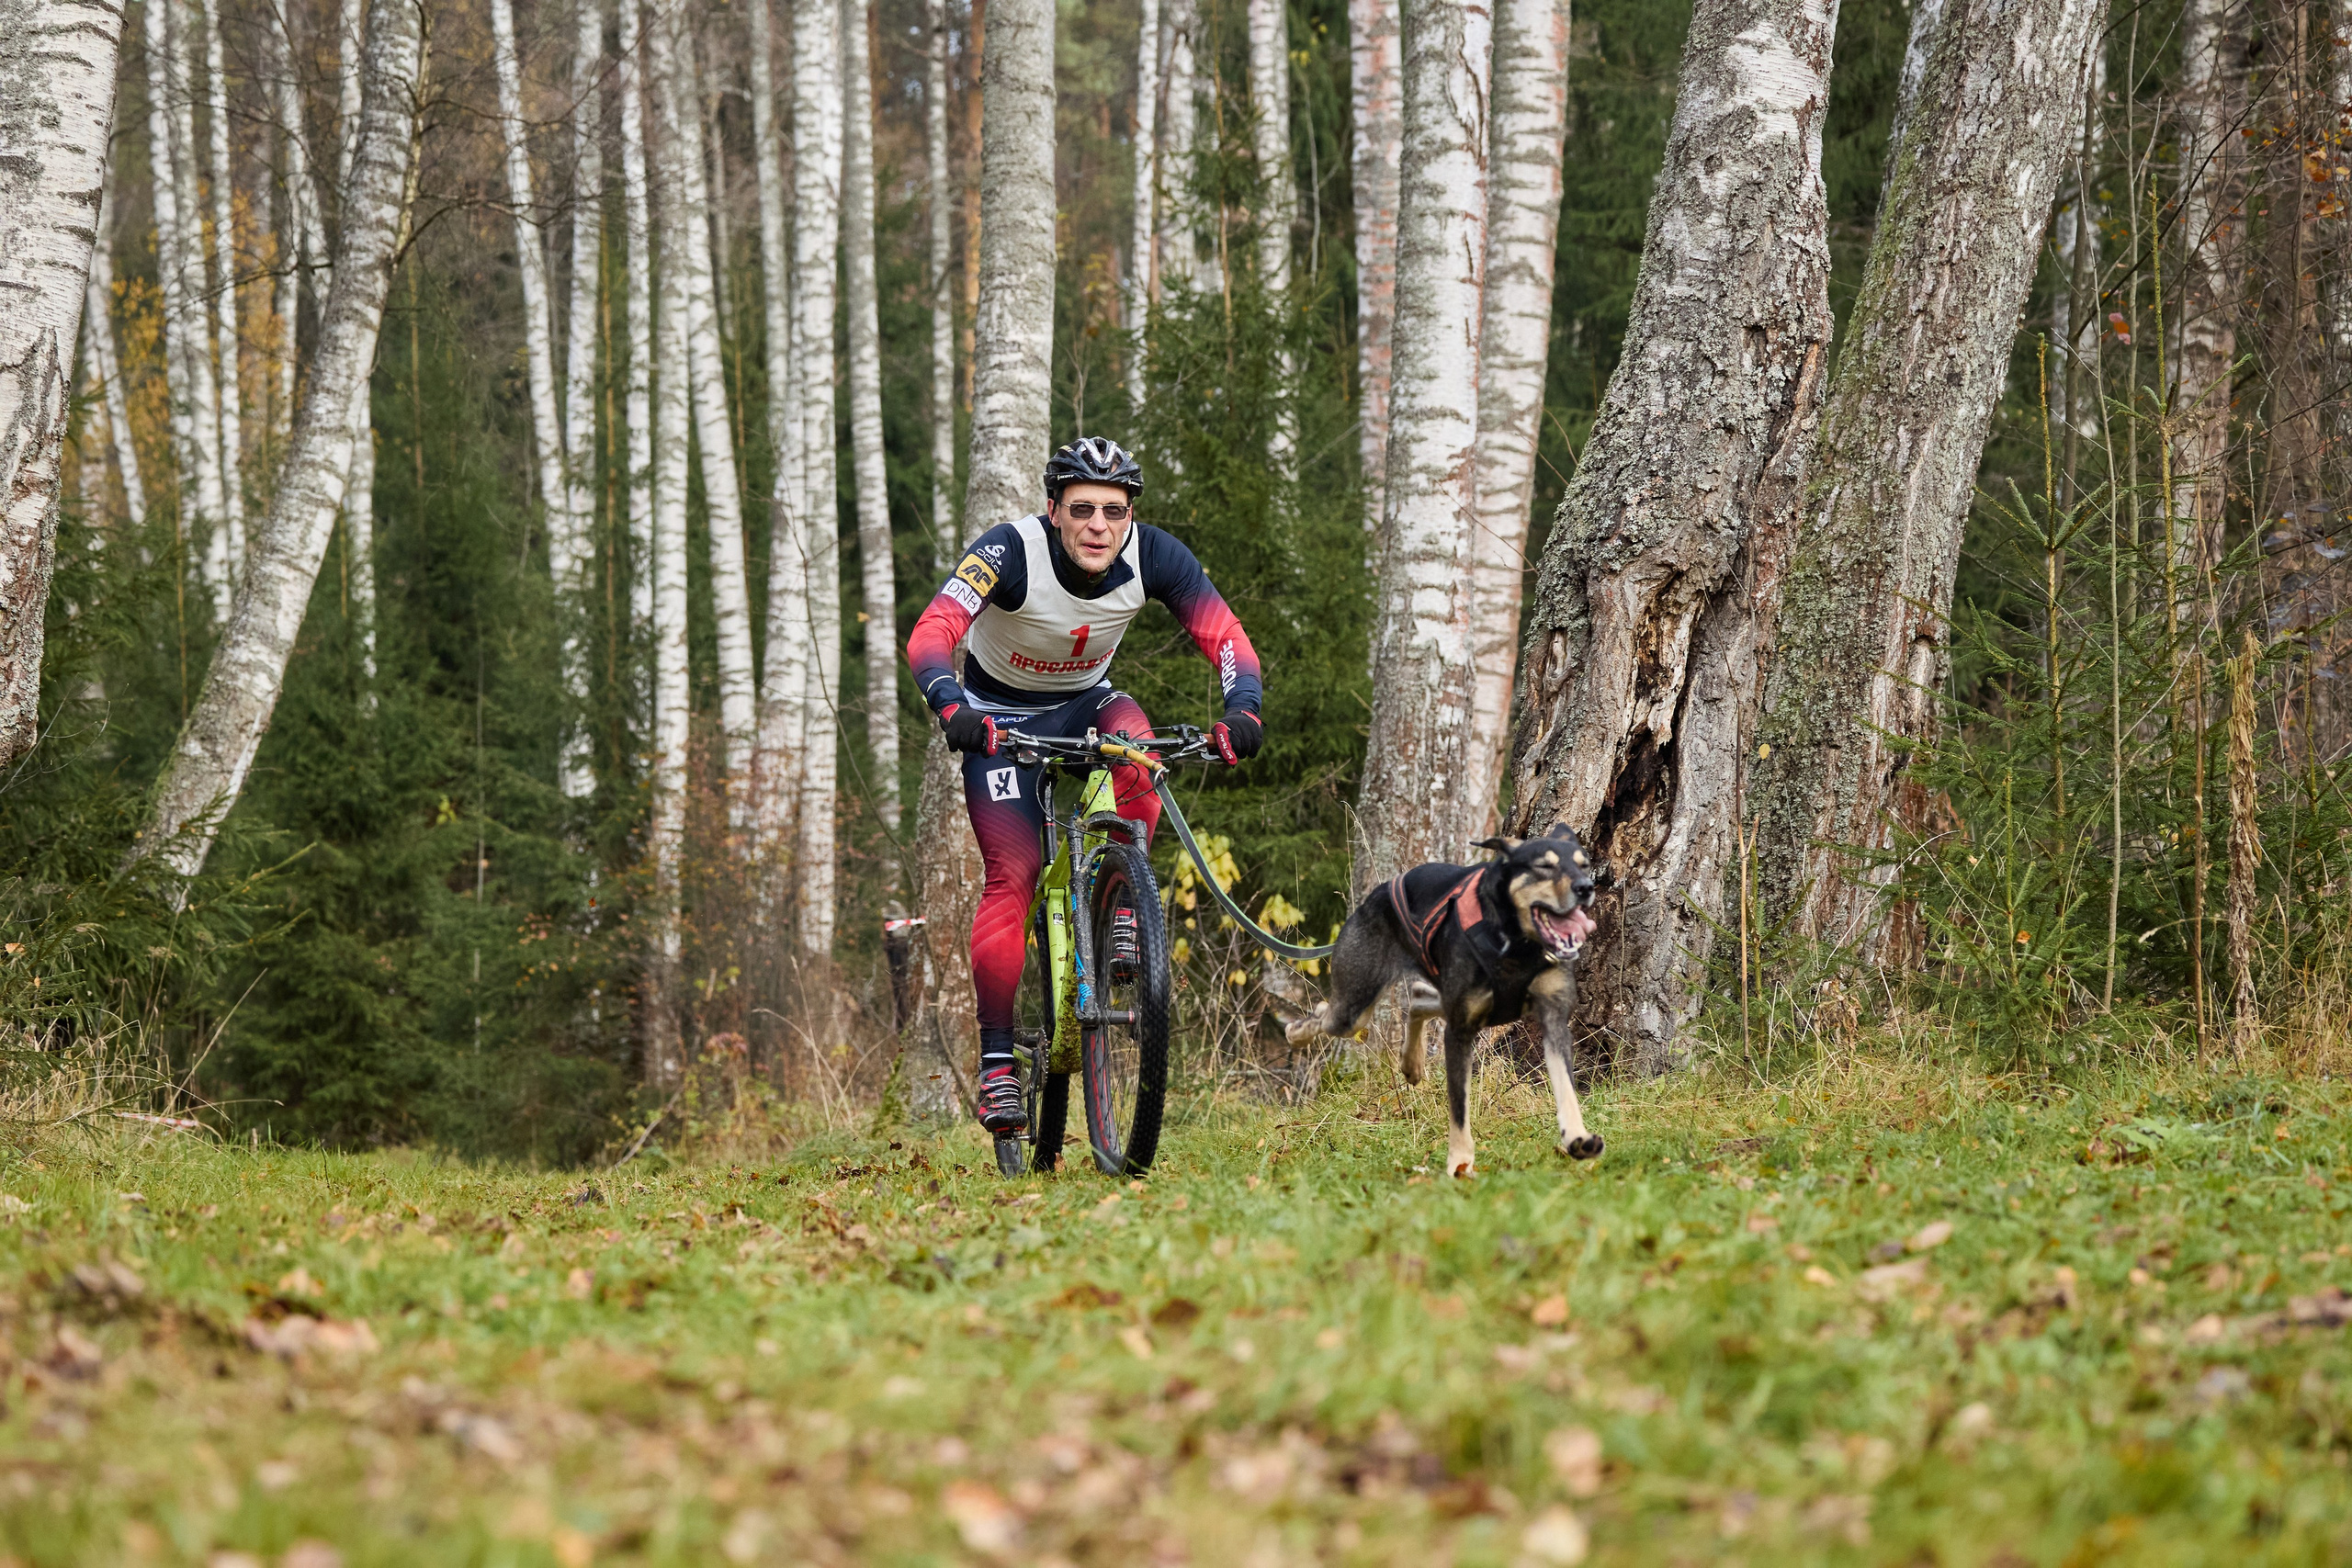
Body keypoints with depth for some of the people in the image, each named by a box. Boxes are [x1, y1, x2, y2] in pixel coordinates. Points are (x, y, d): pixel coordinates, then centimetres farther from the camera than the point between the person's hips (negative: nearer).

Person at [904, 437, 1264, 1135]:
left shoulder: (1153, 555, -21)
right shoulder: (1011, 551, -30)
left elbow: (1224, 634, -23)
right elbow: (930, 634, -40)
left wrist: (1242, 711, -42)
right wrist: (952, 708, -59)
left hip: (1083, 702, 3)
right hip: (1001, 718, -3)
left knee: (1135, 747, -32)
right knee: (1013, 876, -15)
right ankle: (996, 1061, -10)